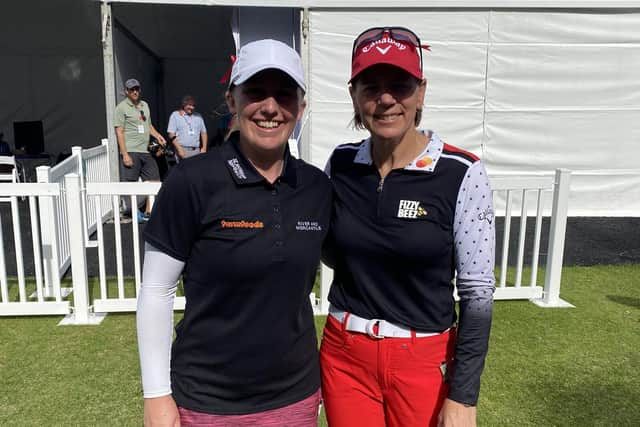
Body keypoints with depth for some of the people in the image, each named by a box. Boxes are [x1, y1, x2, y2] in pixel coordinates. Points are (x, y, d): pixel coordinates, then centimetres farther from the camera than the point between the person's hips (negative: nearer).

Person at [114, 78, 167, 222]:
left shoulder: (145, 105, 17)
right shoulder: (122, 107, -3)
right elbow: (119, 132, -8)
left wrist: (157, 135, 7)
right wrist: (125, 154, -15)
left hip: (146, 151, 7)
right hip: (130, 151, -7)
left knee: (154, 181, 6)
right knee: (129, 184, -4)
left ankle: (148, 213, 14)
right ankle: (130, 209, 7)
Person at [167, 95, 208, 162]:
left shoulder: (198, 116, 16)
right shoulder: (175, 115, 5)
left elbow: (203, 132, 19)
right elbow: (171, 134, -1)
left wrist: (204, 148, 6)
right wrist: (179, 149, -11)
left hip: (196, 150, 4)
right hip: (183, 150, -3)